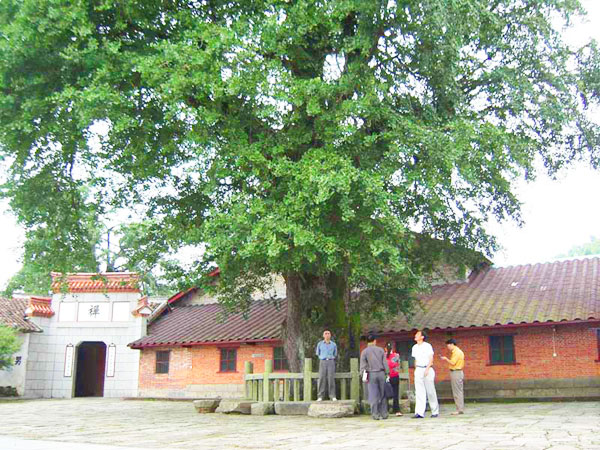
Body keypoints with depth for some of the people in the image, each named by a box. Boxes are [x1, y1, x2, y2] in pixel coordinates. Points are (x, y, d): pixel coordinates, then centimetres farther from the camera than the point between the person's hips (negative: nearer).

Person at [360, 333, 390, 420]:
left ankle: (375, 414, -2)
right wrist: (387, 373, 9)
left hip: (371, 375, -2)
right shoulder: (380, 350, 6)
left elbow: (363, 365, -4)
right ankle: (384, 413, 11)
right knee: (383, 395, 9)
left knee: (373, 395, 0)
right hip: (381, 373, 2)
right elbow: (385, 363, 4)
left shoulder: (364, 352, 1)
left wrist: (363, 375, 0)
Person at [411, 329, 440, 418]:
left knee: (430, 391, 0)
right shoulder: (414, 347, 14)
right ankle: (420, 413, -7)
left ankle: (435, 411, 11)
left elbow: (431, 359, -7)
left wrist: (427, 369, -16)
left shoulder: (427, 346, -2)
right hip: (418, 370, 5)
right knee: (419, 392, -3)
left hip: (427, 369, -5)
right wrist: (416, 369, 11)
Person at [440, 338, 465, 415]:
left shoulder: (456, 352, -13)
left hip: (456, 372, -11)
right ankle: (461, 409, 14)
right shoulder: (458, 351, 18)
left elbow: (452, 363, -20)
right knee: (460, 392, 11)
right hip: (458, 372, 11)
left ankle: (460, 409, -7)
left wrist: (446, 359, -6)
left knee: (457, 392, -8)